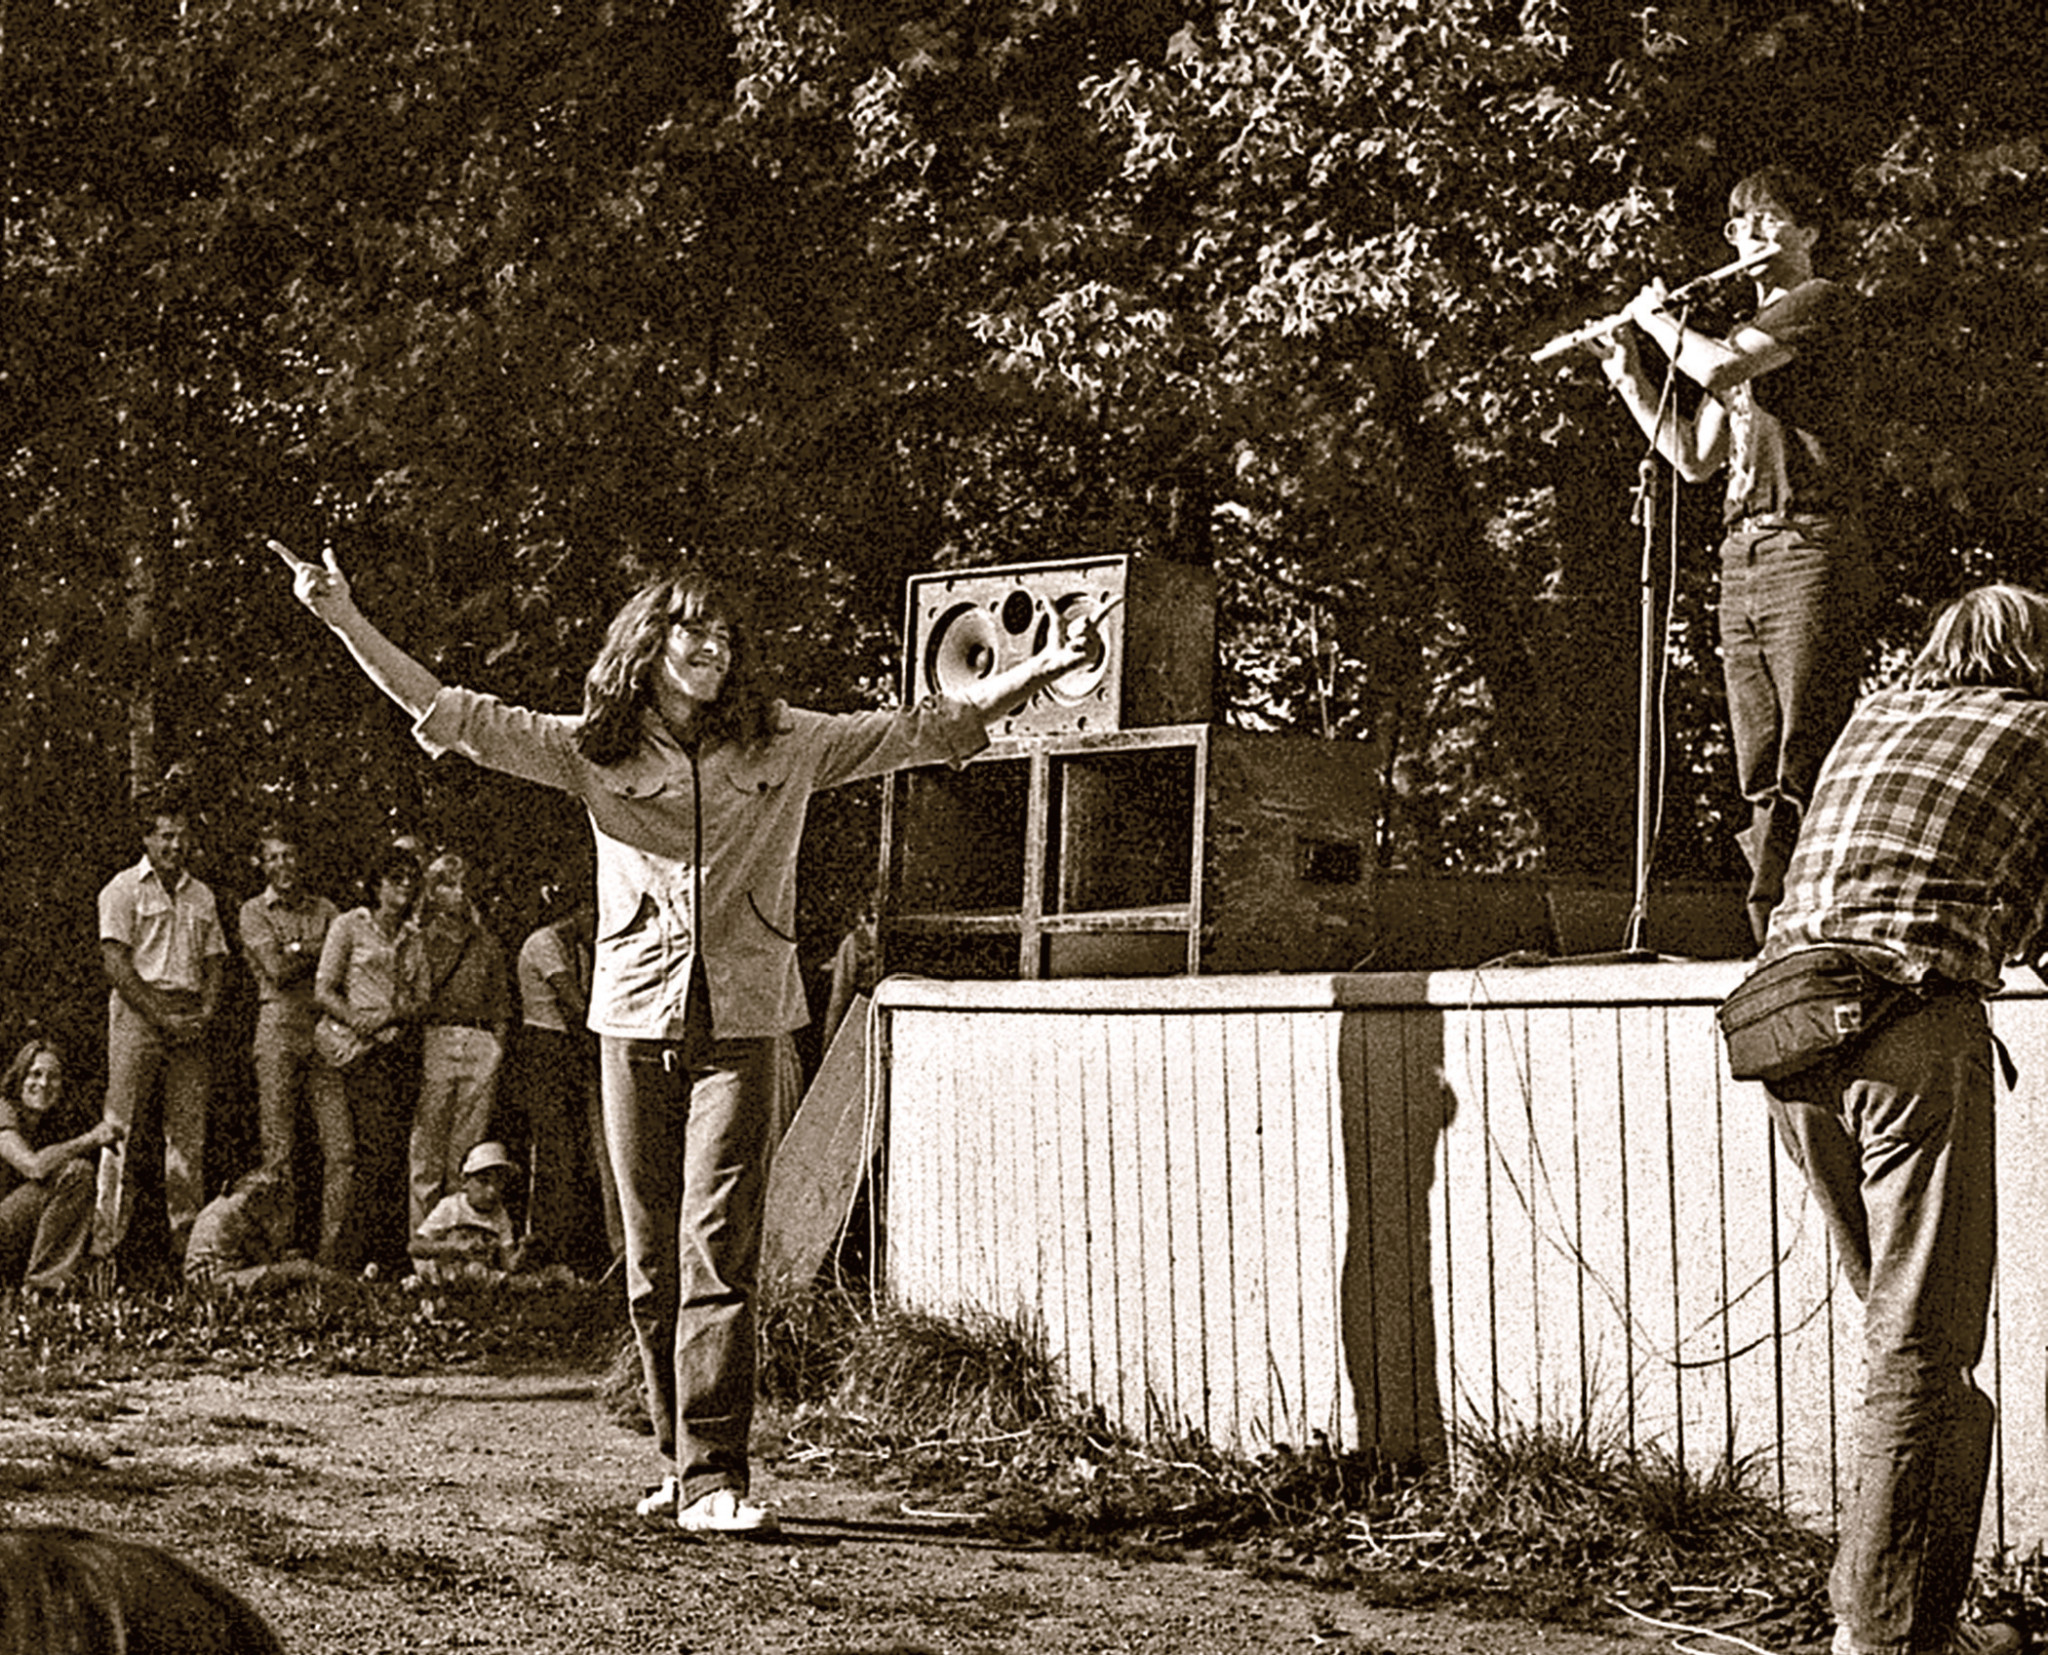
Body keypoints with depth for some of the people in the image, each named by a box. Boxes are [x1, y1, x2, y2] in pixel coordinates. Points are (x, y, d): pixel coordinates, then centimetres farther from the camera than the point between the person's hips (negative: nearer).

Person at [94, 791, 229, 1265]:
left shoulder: (201, 897, 17)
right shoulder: (124, 889, 1)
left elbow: (215, 961, 18)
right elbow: (116, 963, -7)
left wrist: (205, 1012, -1)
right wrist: (162, 1017, -13)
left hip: (189, 1023, 5)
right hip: (137, 1013, -5)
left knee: (189, 1131, 2)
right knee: (121, 1126, -7)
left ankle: (186, 1239, 4)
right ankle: (106, 1236, -7)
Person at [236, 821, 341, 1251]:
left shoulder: (324, 910, 17)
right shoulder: (254, 912, 7)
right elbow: (278, 971, -6)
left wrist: (299, 951, -4)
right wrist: (319, 953, 1)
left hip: (327, 1024, 3)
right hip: (279, 1025, -3)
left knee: (338, 1134, -4)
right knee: (278, 1138, -4)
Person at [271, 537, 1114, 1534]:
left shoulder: (787, 748, 6)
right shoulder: (594, 752, 6)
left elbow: (929, 730, 9)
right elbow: (455, 718, 2)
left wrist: (1047, 667, 1)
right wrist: (345, 624, -5)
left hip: (742, 1026, -1)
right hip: (634, 1022, 2)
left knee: (718, 1253, -11)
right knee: (653, 1264, 6)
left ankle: (713, 1479, -12)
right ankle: (683, 1462, 19)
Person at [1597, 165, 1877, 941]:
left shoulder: (1824, 301, 0)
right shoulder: (1745, 333, 25)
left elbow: (1719, 367, -14)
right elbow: (1694, 457, 25)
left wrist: (1658, 318, 4)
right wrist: (1627, 374, 21)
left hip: (1812, 550, -8)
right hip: (1741, 562, 8)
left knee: (1808, 774, -14)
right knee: (1760, 782, 2)